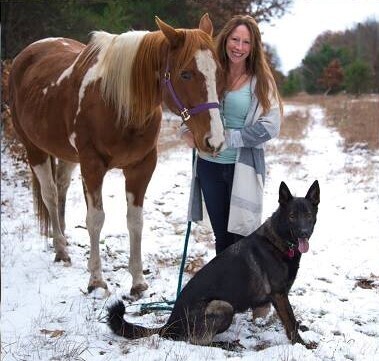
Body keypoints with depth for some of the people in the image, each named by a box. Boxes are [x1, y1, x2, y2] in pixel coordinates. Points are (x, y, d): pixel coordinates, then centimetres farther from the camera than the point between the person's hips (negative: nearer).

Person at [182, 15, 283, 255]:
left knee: (244, 237, -2)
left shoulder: (261, 81, -5)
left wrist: (228, 138, -16)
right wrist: (188, 133, -5)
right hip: (209, 166, 3)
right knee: (221, 237, 16)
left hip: (243, 168, -3)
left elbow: (270, 126, -13)